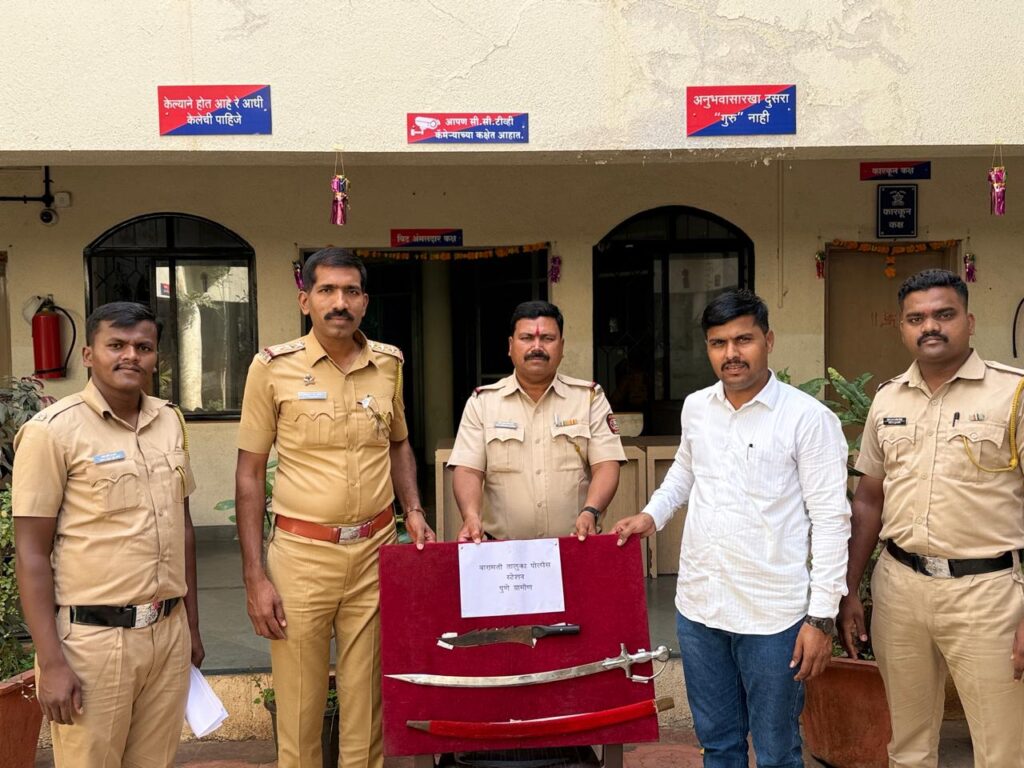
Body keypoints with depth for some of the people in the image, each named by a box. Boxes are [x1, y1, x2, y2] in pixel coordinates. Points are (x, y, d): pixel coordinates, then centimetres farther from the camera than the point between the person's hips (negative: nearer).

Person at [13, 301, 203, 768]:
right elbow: (32, 554, -9)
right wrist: (50, 662, -12)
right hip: (93, 638, -5)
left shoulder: (171, 422, 8)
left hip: (170, 631, 5)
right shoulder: (53, 430, -9)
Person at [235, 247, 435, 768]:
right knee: (299, 704, 6)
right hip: (302, 553, -2)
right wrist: (254, 577, -6)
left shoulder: (389, 364, 5)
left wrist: (412, 510, 4)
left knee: (367, 701, 12)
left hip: (376, 552, 3)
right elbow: (249, 473, -2)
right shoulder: (274, 367, -5)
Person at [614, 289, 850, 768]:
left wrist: (822, 616, -13)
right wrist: (652, 515, 8)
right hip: (698, 606, 5)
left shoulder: (808, 418, -11)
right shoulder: (695, 408, 5)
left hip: (772, 616, -5)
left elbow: (830, 521, -11)